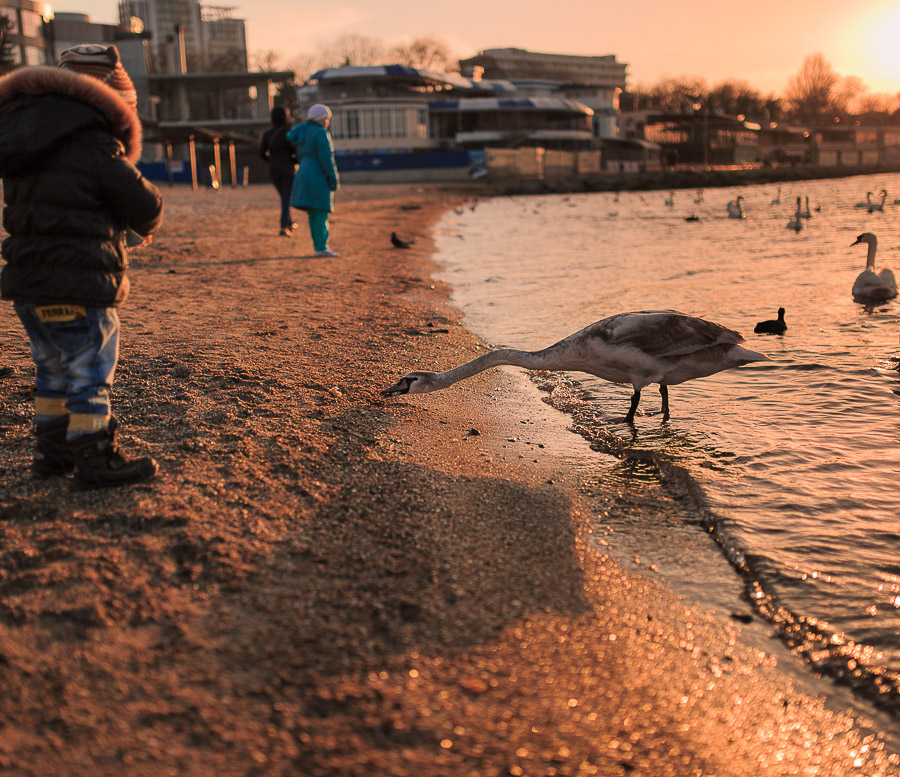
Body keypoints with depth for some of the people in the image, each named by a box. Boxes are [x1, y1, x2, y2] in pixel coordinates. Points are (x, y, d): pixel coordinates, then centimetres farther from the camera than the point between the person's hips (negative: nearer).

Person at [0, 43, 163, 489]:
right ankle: (96, 461, 10)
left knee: (54, 369, 20)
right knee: (90, 372, 3)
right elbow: (146, 208, -9)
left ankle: (52, 452, 30)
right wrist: (145, 224, 15)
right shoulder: (96, 147, -14)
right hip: (76, 285, -8)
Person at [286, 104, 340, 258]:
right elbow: (326, 159, -18)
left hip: (304, 175, 9)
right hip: (319, 177, -9)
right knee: (321, 213, -8)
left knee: (313, 214, 9)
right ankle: (321, 247, -13)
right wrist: (334, 180, -13)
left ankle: (318, 247, 11)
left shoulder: (303, 133, 15)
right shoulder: (321, 134, -13)